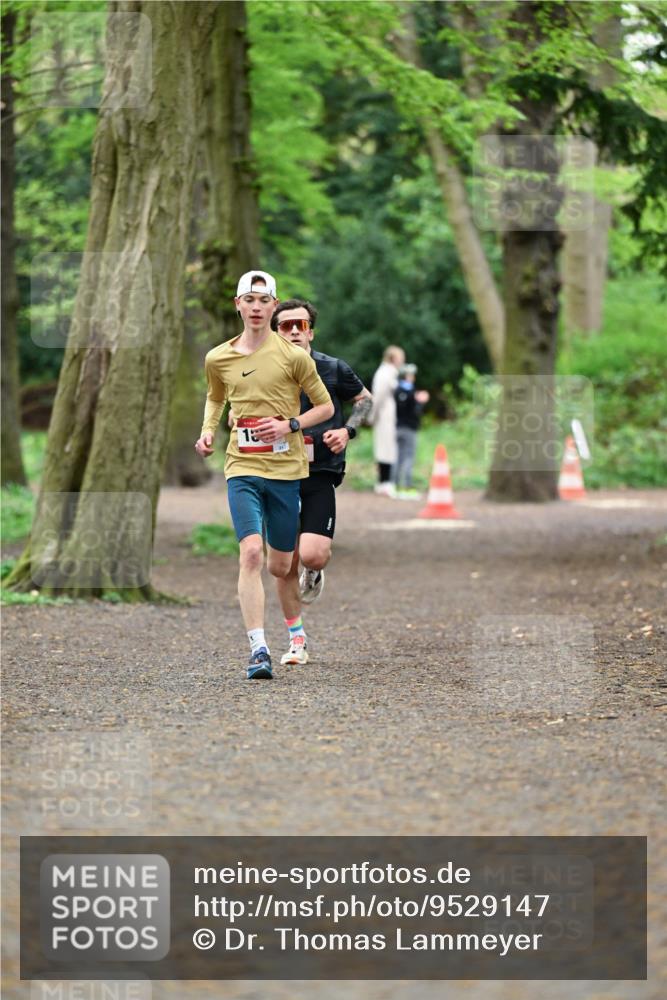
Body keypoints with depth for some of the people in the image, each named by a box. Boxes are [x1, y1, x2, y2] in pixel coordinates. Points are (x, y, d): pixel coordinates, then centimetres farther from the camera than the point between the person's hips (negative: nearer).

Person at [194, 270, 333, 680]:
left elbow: (326, 407, 5)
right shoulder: (218, 359, 5)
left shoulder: (293, 356, -3)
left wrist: (289, 425, -11)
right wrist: (208, 430, 7)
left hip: (286, 469, 0)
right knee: (251, 553, -20)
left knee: (280, 566, 6)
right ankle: (258, 649, -20)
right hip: (242, 468, 1)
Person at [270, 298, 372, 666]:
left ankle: (315, 570, 21)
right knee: (285, 564, 1)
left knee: (312, 554, -18)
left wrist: (347, 431, 1)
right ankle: (297, 641, 16)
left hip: (321, 474, -2)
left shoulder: (333, 369, 2)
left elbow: (365, 399, 17)